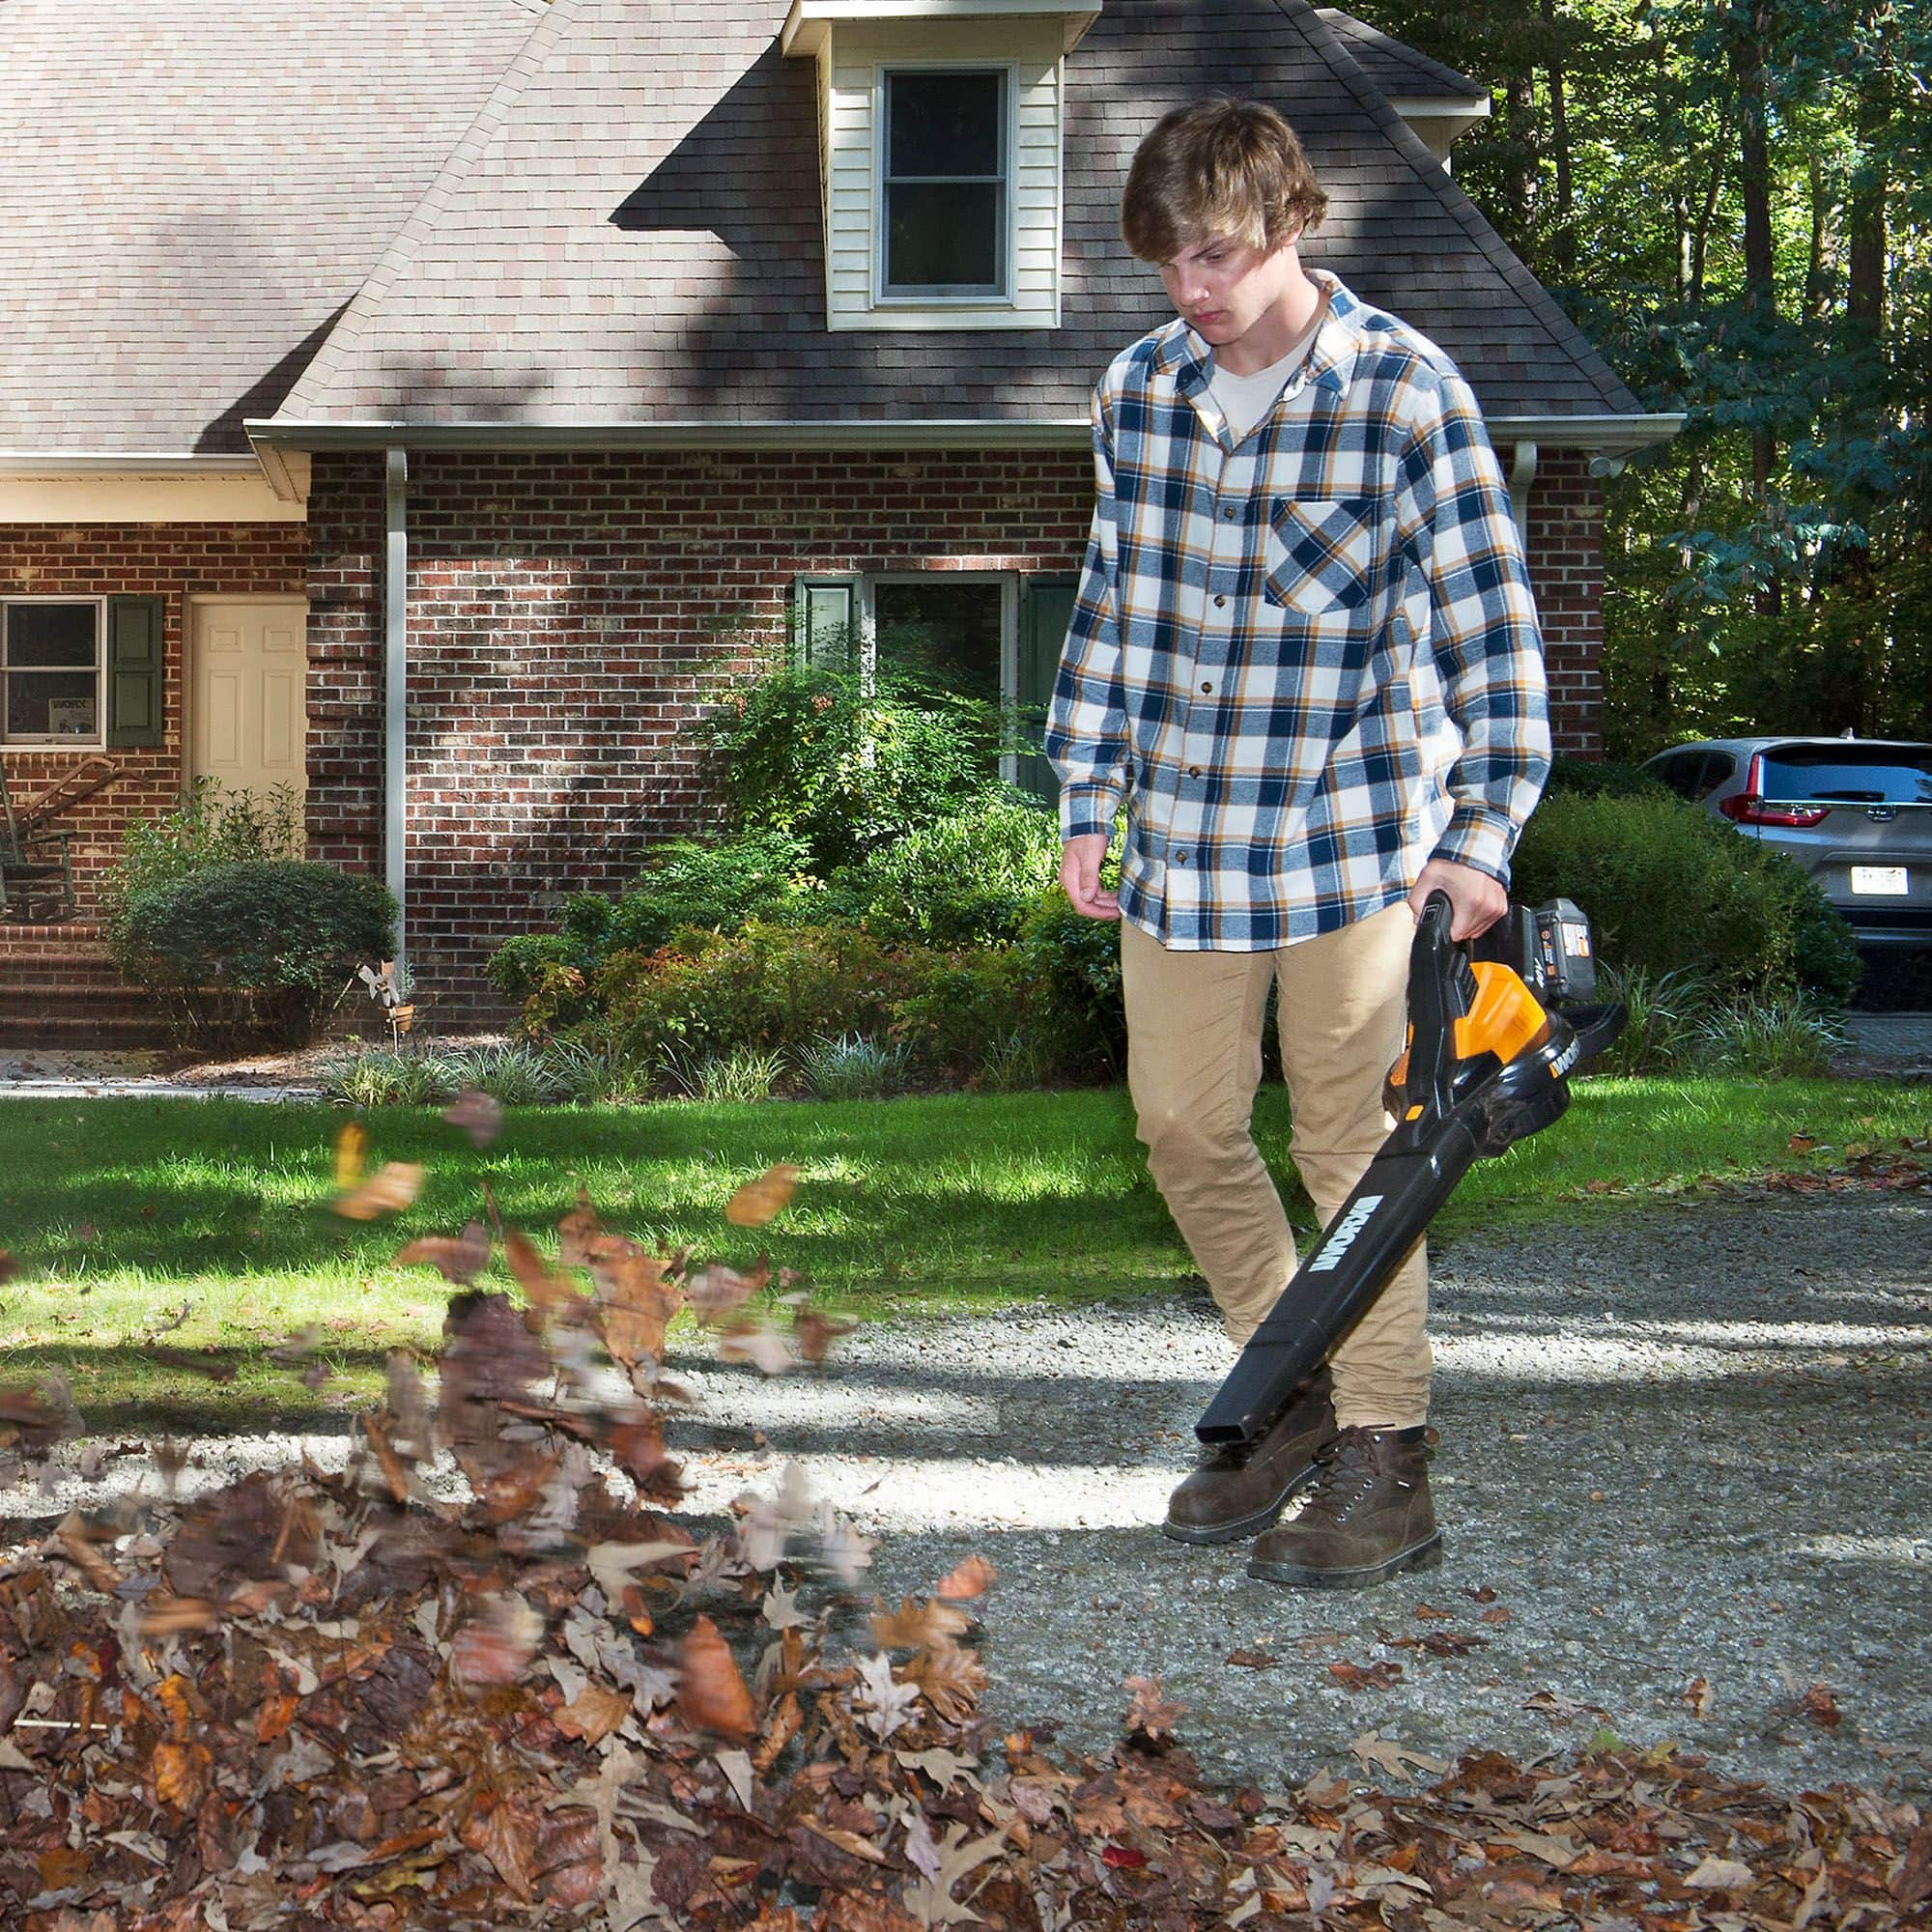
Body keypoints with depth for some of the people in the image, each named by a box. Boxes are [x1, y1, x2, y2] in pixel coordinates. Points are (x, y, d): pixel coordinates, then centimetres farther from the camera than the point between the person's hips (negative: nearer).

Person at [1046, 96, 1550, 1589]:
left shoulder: (1409, 392, -10)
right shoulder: (1139, 391, 4)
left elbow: (1489, 624, -7)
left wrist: (1486, 832, -11)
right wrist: (1087, 803, 11)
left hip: (1356, 833, -5)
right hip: (1183, 845, 5)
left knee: (1351, 1143, -1)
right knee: (1185, 1126, 8)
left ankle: (1386, 1466, 8)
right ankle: (1296, 1396, 27)